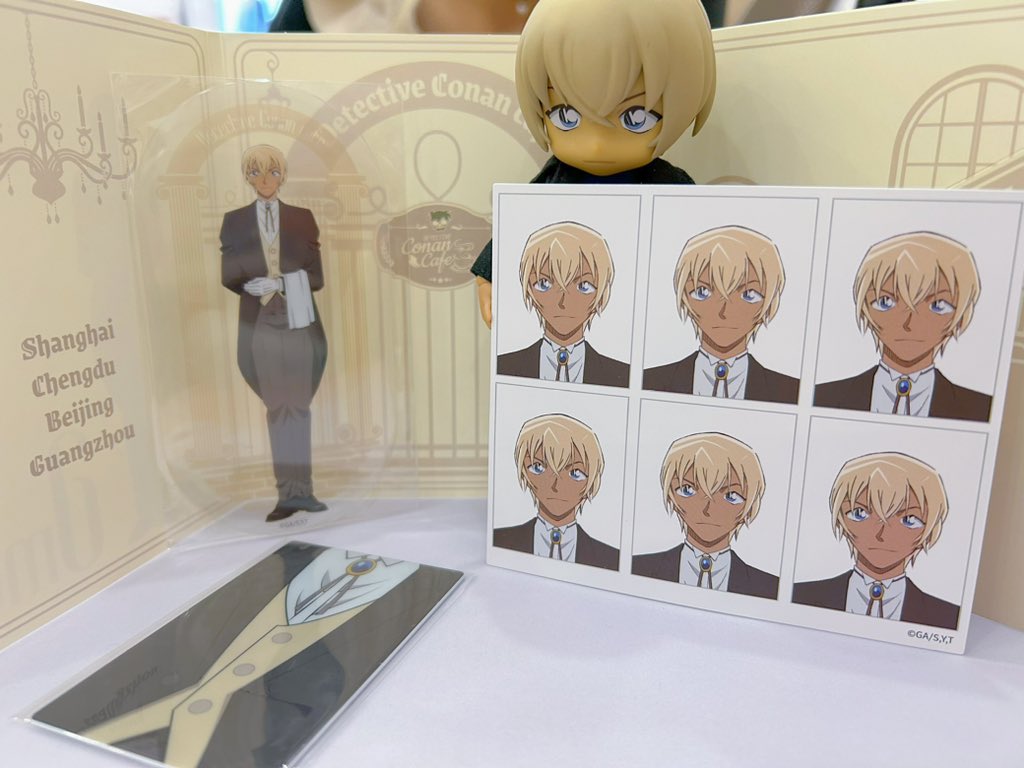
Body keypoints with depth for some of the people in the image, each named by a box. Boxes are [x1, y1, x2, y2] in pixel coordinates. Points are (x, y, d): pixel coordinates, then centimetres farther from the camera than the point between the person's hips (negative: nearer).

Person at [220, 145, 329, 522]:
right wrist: (262, 288, -14)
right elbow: (228, 276, 2)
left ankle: (294, 491, 5)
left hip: (299, 324, 0)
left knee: (297, 407, 1)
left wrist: (279, 284, -14)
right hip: (260, 325, 0)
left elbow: (316, 277, 1)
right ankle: (294, 491, 5)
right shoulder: (234, 222, 7)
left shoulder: (302, 219, 6)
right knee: (279, 409, 2)